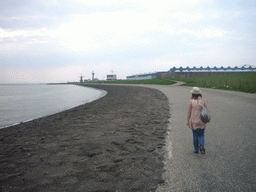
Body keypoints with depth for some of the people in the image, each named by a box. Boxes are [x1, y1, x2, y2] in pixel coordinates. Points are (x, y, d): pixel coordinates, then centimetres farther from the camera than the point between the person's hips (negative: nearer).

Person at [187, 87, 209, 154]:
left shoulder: (191, 101, -10)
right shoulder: (203, 100, -4)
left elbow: (189, 112, -7)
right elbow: (207, 110, -4)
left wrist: (187, 120, 1)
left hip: (194, 121, -1)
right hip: (202, 121, 1)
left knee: (195, 136, 11)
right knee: (201, 135, 13)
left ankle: (196, 149, 18)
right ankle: (201, 145, -11)